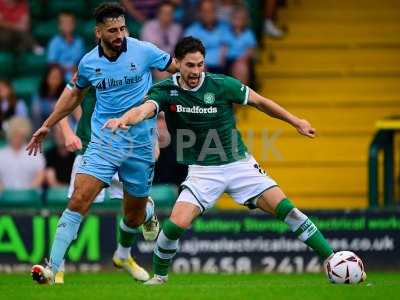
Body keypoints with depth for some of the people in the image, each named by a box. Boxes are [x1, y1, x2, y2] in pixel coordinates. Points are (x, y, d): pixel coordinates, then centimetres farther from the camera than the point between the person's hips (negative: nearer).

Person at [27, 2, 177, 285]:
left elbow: (179, 68, 8)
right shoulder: (89, 62, 0)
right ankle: (53, 267, -18)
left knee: (134, 214, 10)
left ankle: (124, 254, 47)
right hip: (103, 142, 0)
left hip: (140, 145, 0)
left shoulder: (144, 51, -8)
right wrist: (47, 126, 22)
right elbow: (75, 93, 19)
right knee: (79, 201, -18)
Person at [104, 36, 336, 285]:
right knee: (177, 223, -18)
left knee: (285, 208, -13)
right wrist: (124, 120, -52)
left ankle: (332, 259, -6)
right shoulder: (165, 90, -10)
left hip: (239, 163, 0)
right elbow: (145, 109, -29)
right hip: (202, 171, 0)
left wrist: (296, 121, 10)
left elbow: (259, 101, 4)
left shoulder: (222, 85, -10)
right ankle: (160, 275, 9)